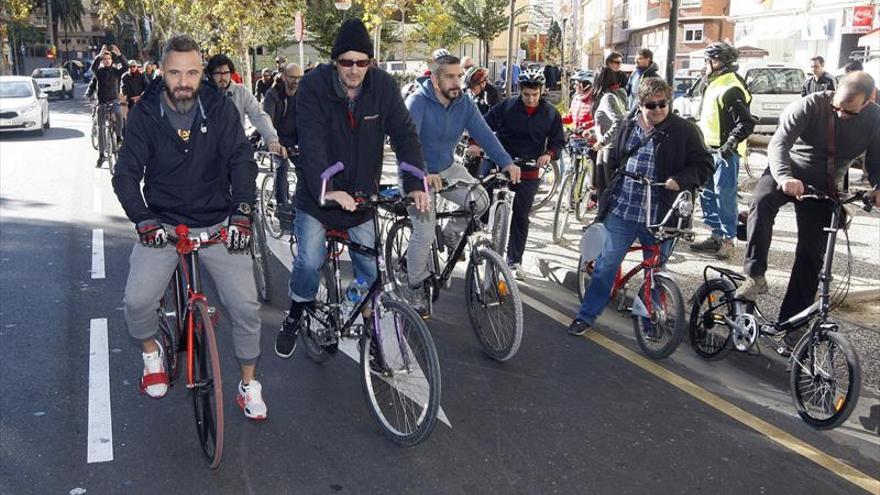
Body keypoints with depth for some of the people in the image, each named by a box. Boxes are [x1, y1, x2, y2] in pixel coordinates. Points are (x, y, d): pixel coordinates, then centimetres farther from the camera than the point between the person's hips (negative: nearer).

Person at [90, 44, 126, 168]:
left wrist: (119, 55, -33)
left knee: (118, 114, -36)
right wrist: (99, 55, -36)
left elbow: (125, 67, -19)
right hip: (102, 102, 1)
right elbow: (93, 67, -23)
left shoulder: (115, 71, 1)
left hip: (114, 101, -1)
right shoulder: (99, 72, 0)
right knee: (100, 128, 3)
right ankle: (101, 155, 11)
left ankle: (119, 137, -14)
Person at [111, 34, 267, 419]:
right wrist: (143, 219, -22)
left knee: (245, 304, -9)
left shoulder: (220, 108, -6)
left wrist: (241, 212, -24)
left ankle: (248, 384, 12)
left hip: (217, 224, 0)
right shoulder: (145, 114, -6)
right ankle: (152, 353, 19)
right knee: (137, 301, -15)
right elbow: (126, 174, -8)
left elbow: (242, 161, -11)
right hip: (162, 223, 0)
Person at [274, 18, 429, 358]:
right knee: (309, 262, -3)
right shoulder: (313, 86, -16)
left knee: (370, 267, 4)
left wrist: (415, 184, -28)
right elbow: (311, 142, -27)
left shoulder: (384, 86, -9)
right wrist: (325, 189, -42)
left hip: (362, 195, 2)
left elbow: (405, 135, -13)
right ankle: (295, 318, 24)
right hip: (317, 195, -2)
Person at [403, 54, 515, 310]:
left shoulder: (465, 104, -5)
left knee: (480, 200, -18)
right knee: (425, 233, -13)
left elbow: (484, 133, -12)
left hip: (447, 168, 5)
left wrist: (507, 163, -26)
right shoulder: (418, 101, -22)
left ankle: (451, 233, 13)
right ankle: (416, 287, 10)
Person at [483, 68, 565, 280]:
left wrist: (549, 154, -15)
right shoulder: (506, 107, -3)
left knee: (521, 217, 7)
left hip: (529, 173, 1)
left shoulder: (551, 114, 2)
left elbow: (558, 141, 6)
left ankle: (515, 260, 18)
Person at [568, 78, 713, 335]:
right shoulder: (628, 125, 8)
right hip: (621, 210, 2)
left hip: (659, 217, -2)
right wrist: (600, 195, 19)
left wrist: (680, 180, -19)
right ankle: (586, 316, 15)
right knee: (606, 264, 4)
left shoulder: (684, 130, -3)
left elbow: (703, 165, -2)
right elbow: (612, 159, 20)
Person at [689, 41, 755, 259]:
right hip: (709, 149, 10)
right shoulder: (714, 84, 15)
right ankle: (715, 235, 24)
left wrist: (731, 143, -26)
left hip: (724, 152, -10)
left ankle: (727, 241, 2)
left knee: (724, 196, -6)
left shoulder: (731, 89, -17)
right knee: (707, 193, 14)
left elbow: (746, 123, -20)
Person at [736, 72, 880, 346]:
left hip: (823, 186, 3)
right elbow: (778, 143, -29)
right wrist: (784, 177, -48)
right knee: (761, 203, -36)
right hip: (790, 172, -2)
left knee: (812, 254, 0)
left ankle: (792, 321, 9)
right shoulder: (810, 106, -22)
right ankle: (755, 277, -29)